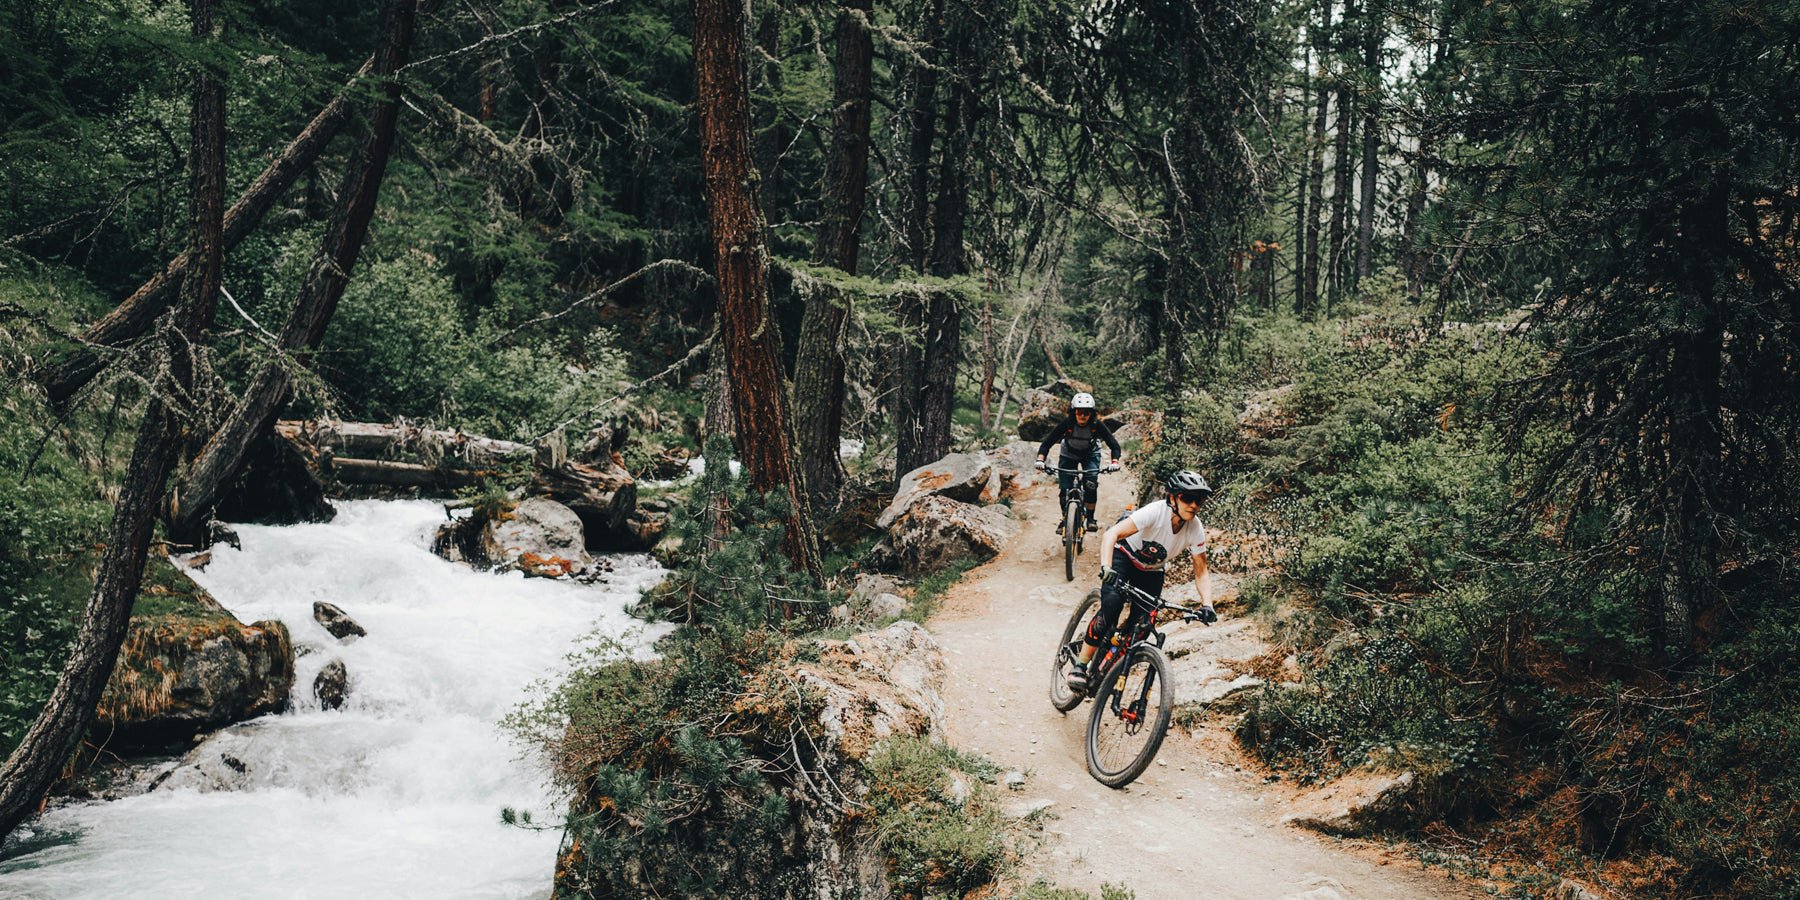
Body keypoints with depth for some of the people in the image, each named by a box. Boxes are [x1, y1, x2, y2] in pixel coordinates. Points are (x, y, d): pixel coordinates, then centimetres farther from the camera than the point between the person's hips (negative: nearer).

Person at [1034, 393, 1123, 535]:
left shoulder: (1097, 426, -28)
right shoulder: (1067, 424, -29)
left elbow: (1114, 445, -26)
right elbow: (1047, 443, -27)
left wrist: (1115, 462, -44)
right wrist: (1040, 459, -43)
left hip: (1090, 455, 0)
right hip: (1069, 455, 1)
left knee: (1091, 485, -23)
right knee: (1065, 490, -8)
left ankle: (1090, 519, -8)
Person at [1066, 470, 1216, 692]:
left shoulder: (1195, 530, -21)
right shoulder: (1156, 512, -34)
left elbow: (1201, 573, -14)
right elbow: (1111, 534, -41)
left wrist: (1207, 605, -30)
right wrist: (1106, 568, -56)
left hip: (1151, 571, 5)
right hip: (1124, 556, -5)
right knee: (1111, 605, -28)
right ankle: (1080, 666, -21)